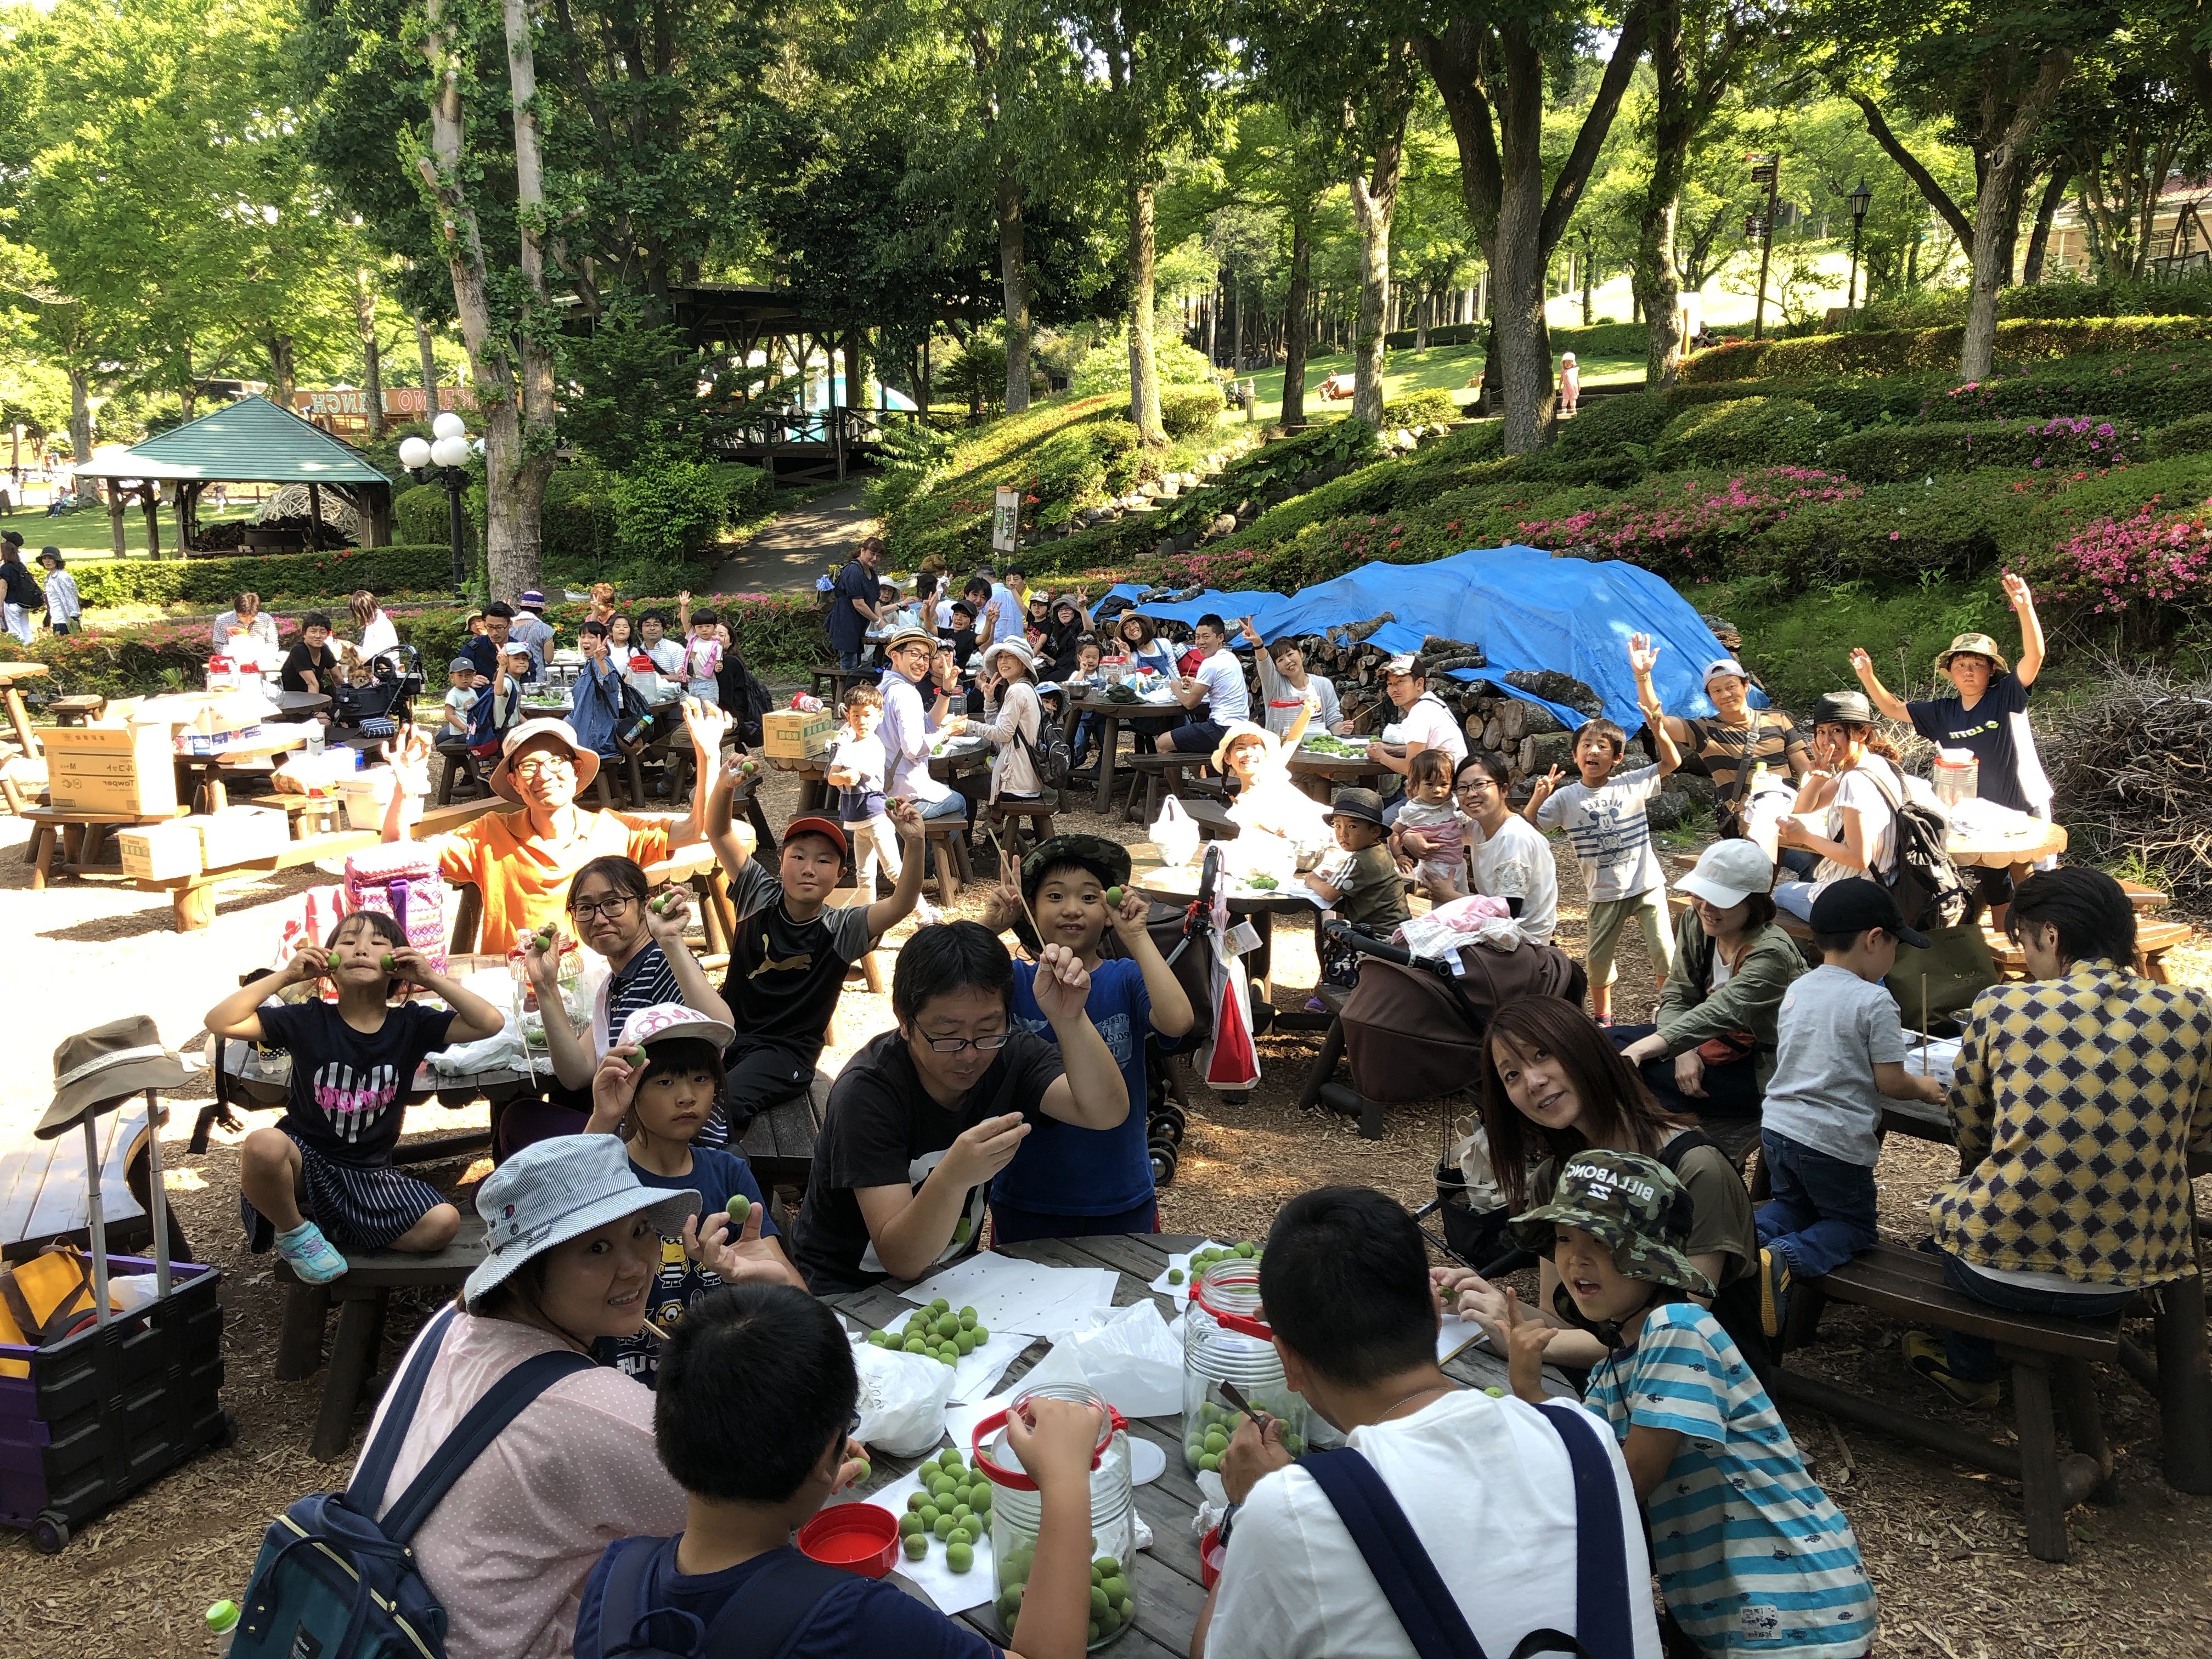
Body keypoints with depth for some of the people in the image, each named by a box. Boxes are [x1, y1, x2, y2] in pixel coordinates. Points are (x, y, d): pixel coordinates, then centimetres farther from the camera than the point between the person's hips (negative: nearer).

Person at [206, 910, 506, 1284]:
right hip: (304, 1160, -2)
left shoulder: (411, 1025, -2)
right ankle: (293, 1231, -5)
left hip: (369, 1174, 2)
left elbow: (491, 1023, -11)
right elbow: (220, 1022, -11)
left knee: (442, 1224, -19)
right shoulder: (308, 1020, -4)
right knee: (263, 1145, -37)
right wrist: (286, 975, -15)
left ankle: (327, 1229, 3)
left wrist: (431, 979, -16)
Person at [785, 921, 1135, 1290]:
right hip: (848, 1292, -5)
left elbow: (1107, 1112, -22)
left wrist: (1069, 1020, -37)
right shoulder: (867, 1090, -23)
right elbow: (901, 1261, -27)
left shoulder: (1010, 1053, -9)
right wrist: (952, 1177, -45)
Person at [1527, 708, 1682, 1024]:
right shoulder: (1566, 798, -5)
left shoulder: (1632, 784, -2)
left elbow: (1671, 763, 0)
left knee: (1664, 951, 1)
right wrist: (1538, 798, -24)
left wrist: (1658, 731, -15)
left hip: (1647, 886, 0)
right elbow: (1527, 828, -7)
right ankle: (1602, 1018, 28)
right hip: (1605, 894, 0)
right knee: (1599, 959, 9)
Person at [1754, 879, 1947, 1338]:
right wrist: (1925, 1089, 9)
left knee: (1792, 1203, 29)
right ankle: (1784, 1261, -16)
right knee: (1855, 1226, 13)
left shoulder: (1796, 990, 7)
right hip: (1834, 1143, -6)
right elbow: (1890, 1081, -12)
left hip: (1777, 1126, 6)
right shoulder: (1874, 1001, -14)